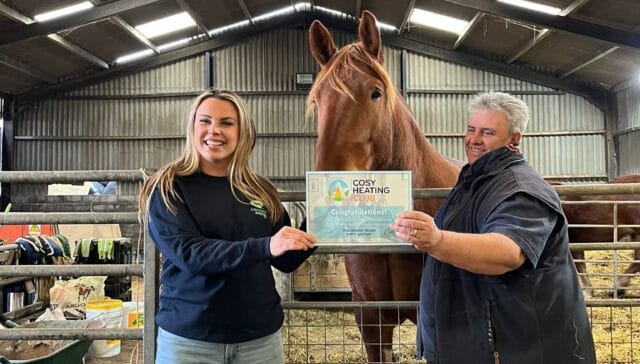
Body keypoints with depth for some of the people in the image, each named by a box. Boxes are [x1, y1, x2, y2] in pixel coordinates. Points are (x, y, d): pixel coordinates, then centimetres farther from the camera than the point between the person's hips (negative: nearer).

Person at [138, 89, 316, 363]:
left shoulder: (261, 191, 2)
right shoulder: (168, 188, -6)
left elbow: (285, 262, 9)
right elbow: (187, 253, -20)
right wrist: (264, 246, -31)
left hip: (260, 336, 3)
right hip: (188, 338, -3)